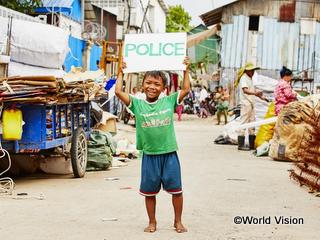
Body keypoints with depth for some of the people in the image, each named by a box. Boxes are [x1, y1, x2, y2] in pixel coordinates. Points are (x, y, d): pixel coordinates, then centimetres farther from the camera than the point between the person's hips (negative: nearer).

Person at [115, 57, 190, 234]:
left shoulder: (169, 101, 1)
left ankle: (178, 221, 23)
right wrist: (121, 72, 2)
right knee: (149, 191, 11)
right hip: (149, 155, 0)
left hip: (169, 153, 0)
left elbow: (186, 89, 2)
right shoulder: (137, 104, 0)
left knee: (176, 189, 6)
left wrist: (186, 70, 3)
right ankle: (152, 222, 27)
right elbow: (118, 92, -5)